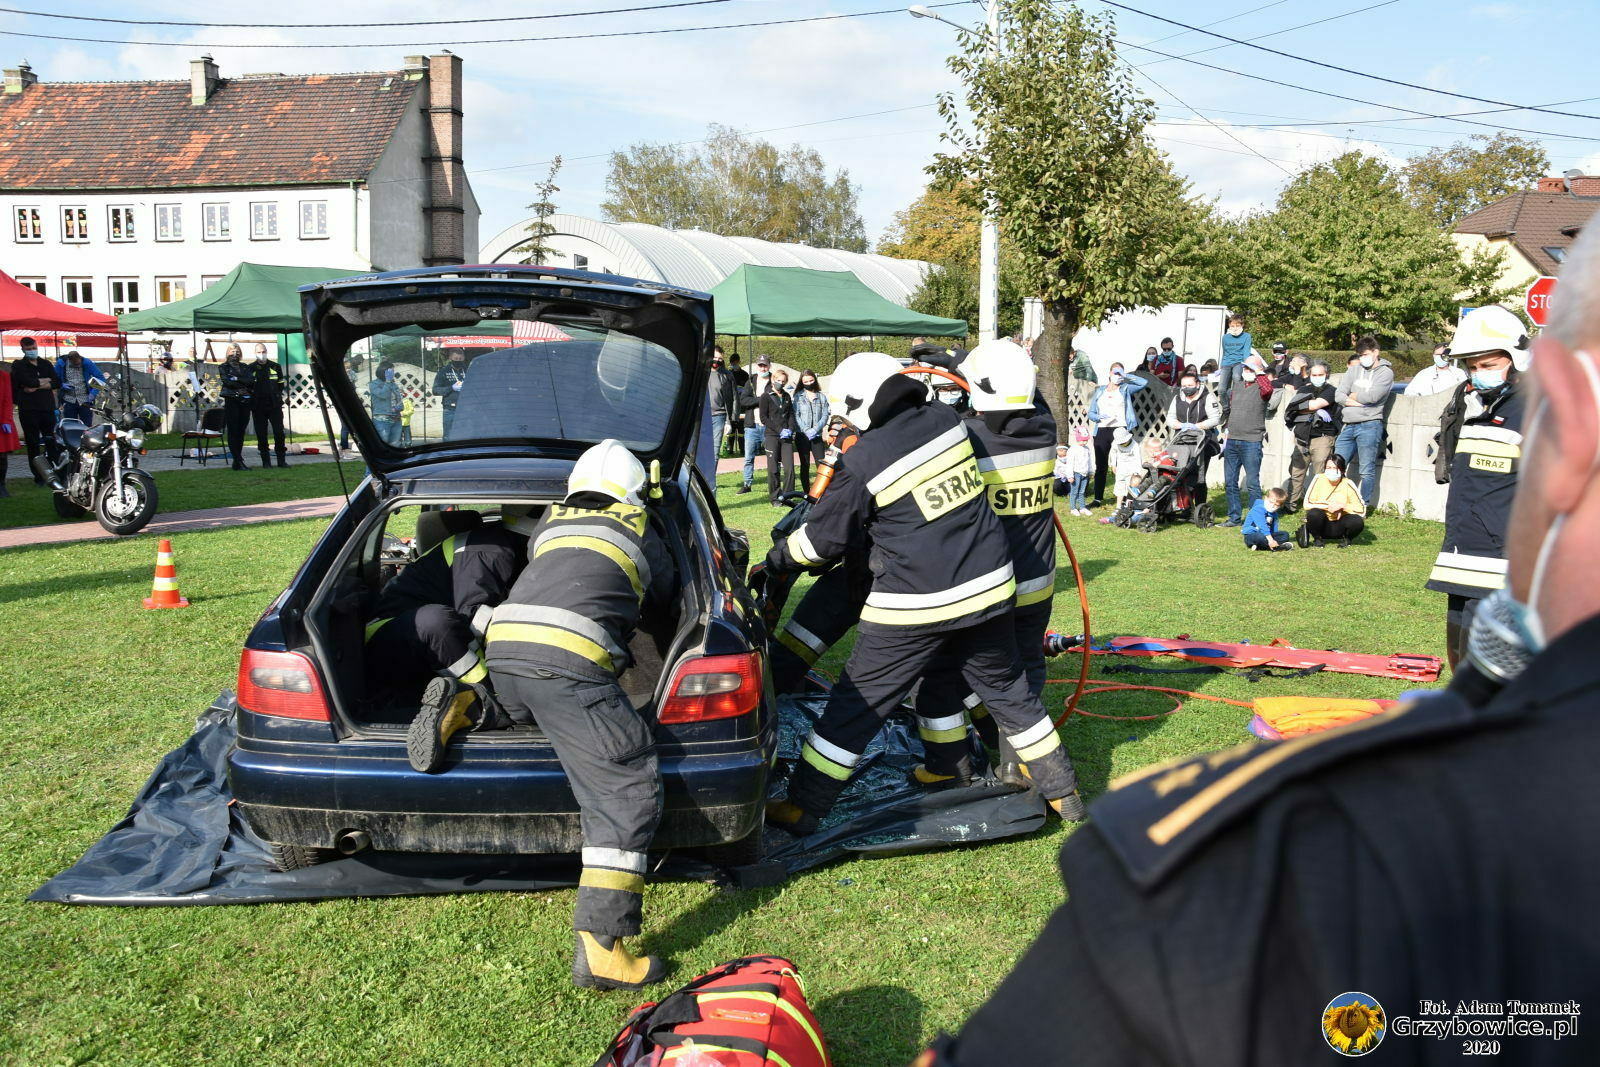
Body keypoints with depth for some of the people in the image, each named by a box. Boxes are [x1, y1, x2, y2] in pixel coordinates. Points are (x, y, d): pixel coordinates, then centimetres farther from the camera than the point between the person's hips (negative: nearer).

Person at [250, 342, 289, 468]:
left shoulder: (275, 366, 9)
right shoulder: (250, 368, 5)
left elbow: (281, 384, 14)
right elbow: (247, 386, 5)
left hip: (274, 405, 0)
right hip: (259, 407, 0)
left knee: (279, 432, -3)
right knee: (261, 434, 2)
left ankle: (282, 460, 4)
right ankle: (265, 461, 9)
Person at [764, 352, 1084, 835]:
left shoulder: (864, 461, -14)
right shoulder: (945, 419, 0)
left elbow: (823, 539, -3)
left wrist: (775, 560, 15)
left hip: (915, 605, -5)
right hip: (988, 587, 5)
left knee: (856, 703, 5)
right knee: (1007, 691, 21)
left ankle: (802, 808, 12)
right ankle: (1063, 793, 31)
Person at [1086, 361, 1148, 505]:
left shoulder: (1125, 389, 10)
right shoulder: (1100, 391, 17)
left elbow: (1144, 383, -7)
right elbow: (1091, 413, 13)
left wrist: (1125, 375, -3)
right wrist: (1100, 417, -8)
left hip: (1120, 430, -3)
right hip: (1102, 431, 3)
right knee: (1100, 466, 4)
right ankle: (1098, 498, 9)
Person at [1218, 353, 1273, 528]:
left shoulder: (1260, 386, -3)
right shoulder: (1238, 384, 16)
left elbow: (1268, 389, -30)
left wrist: (1259, 371, -17)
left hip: (1251, 442, -7)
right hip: (1232, 441, 7)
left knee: (1252, 484, -4)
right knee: (1230, 483, 9)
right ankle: (1235, 518, 18)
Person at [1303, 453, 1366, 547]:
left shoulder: (1347, 484, -10)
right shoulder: (1319, 479, -10)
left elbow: (1361, 509, -11)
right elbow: (1307, 504, -14)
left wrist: (1342, 506, -22)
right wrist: (1328, 506, -19)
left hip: (1339, 525, 1)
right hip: (1322, 524, -1)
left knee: (1357, 522, -29)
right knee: (1314, 513, -33)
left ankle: (1345, 538, 5)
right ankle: (1318, 538, -2)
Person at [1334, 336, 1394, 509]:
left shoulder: (1385, 372, 0)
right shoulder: (1354, 370, 14)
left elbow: (1372, 396, -14)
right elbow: (1338, 394, 3)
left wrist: (1353, 396, 1)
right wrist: (1357, 402, -10)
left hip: (1369, 425, -6)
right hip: (1349, 426, 6)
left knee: (1367, 471, -2)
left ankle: (1364, 506, 5)